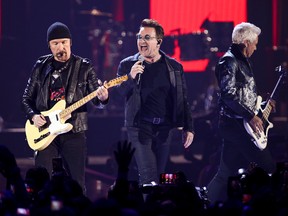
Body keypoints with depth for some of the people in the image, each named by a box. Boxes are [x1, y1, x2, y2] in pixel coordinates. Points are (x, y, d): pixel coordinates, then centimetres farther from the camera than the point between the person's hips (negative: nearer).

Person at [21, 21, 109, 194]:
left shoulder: (84, 67, 3)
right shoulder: (41, 67, 9)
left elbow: (96, 99, -1)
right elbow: (27, 98, 14)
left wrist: (102, 98, -24)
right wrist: (33, 116, -6)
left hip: (74, 132, -1)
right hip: (45, 132, 1)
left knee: (77, 184, -1)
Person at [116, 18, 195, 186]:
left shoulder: (174, 66, 8)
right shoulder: (127, 65, 5)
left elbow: (183, 100, 11)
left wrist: (188, 128, 6)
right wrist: (131, 77, -18)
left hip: (165, 127, 2)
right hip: (140, 126, -2)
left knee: (160, 175, 6)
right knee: (149, 178, -12)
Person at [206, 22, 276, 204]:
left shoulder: (242, 61, 17)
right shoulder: (229, 61, -14)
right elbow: (228, 95, -22)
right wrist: (251, 116, -22)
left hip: (241, 125, 10)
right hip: (236, 125, -10)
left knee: (227, 172, 10)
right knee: (268, 167, -9)